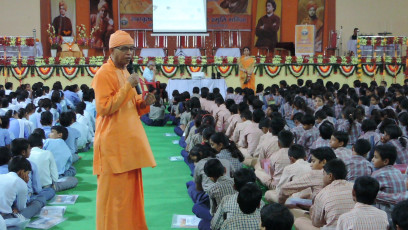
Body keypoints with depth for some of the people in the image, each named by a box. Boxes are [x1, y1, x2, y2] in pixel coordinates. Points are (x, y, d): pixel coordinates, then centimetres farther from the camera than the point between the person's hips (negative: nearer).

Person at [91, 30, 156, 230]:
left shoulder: (125, 72, 16)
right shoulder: (104, 74, -10)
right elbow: (104, 108, -20)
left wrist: (144, 104, 1)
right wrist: (127, 86, -19)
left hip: (129, 141, 9)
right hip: (113, 143, -9)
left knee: (130, 188, 13)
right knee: (114, 190, -3)